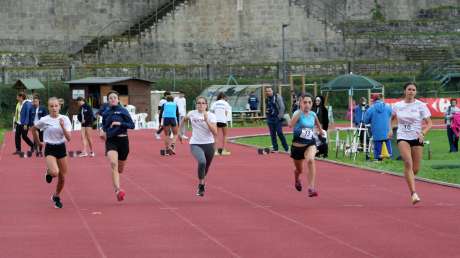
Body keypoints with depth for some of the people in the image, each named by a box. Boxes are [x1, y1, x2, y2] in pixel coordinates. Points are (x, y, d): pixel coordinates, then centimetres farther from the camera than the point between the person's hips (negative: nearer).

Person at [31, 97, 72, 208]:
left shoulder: (64, 119, -7)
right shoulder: (44, 120, -8)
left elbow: (68, 138, -12)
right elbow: (33, 129, 11)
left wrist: (63, 126, -24)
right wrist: (38, 142, 13)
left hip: (61, 148, 2)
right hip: (50, 149, -2)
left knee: (62, 177, 8)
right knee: (54, 172, -26)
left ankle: (57, 197, 32)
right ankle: (49, 172, 12)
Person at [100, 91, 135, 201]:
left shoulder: (123, 111, -1)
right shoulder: (105, 113, 7)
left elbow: (132, 125, -5)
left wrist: (120, 123, -17)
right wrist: (103, 132, 3)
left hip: (122, 140, 0)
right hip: (110, 141, 0)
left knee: (120, 168, 11)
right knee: (113, 164, -25)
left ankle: (117, 188, 45)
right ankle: (118, 190, -33)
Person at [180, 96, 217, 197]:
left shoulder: (211, 116, -7)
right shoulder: (192, 114, -2)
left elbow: (215, 133, -19)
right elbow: (184, 119, 23)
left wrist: (206, 120, -26)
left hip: (209, 144, 1)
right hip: (195, 144, -1)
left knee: (206, 167, 15)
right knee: (202, 162, -30)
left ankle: (202, 183, 46)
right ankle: (201, 186, -17)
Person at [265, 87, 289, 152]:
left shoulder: (277, 97, -6)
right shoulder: (267, 99, 12)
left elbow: (282, 107, -9)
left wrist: (280, 116, -12)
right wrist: (266, 111, 5)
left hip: (277, 118, -6)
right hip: (270, 119, 6)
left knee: (279, 133, -11)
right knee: (272, 134, 5)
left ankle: (286, 148, -3)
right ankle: (275, 148, 10)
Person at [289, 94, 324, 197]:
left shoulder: (313, 114, -2)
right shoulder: (298, 113, -16)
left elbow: (317, 123, 22)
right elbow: (291, 125, -38)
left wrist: (320, 130, 36)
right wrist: (301, 110, -43)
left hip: (310, 143, 1)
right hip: (297, 145, -1)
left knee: (310, 160, -31)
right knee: (299, 170, 18)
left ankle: (311, 188, -30)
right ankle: (297, 179, 58)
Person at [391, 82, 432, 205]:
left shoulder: (421, 105, -2)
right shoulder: (397, 105, 3)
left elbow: (429, 123, -2)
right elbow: (392, 118, 24)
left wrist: (423, 133, -19)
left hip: (417, 138, 1)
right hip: (402, 138, -1)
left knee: (416, 169, 5)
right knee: (408, 163, -22)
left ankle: (409, 179, 42)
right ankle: (413, 193, -25)